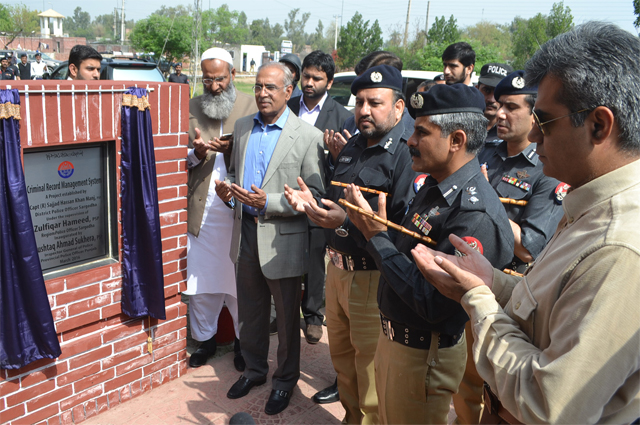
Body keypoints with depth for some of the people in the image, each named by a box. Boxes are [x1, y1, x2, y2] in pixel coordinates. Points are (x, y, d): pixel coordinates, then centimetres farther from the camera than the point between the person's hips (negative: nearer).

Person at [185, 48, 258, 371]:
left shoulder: (251, 106, 3)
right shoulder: (190, 108, 9)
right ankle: (205, 339, 27)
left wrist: (233, 148, -18)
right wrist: (195, 153, -14)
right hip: (200, 209, 2)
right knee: (200, 279, 8)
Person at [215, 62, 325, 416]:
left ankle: (285, 380, 32)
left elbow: (314, 195, -14)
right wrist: (227, 188, -4)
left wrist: (269, 202, -23)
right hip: (246, 232, 5)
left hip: (282, 240, -5)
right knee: (250, 311, 20)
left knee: (287, 316, 12)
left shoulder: (308, 136, -12)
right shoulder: (242, 127, 7)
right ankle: (254, 369, 42)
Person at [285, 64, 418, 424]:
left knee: (370, 362, 6)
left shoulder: (406, 157, -16)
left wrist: (346, 221, -30)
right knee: (341, 352, 22)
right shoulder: (351, 149, 11)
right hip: (338, 267, 8)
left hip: (372, 278, -8)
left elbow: (404, 229, -25)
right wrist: (312, 203, -1)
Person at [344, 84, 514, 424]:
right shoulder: (434, 185, 0)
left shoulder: (475, 214, -29)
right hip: (393, 336, 8)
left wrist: (376, 235, -26)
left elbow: (433, 303, -31)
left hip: (424, 355, -8)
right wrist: (371, 227, -8)